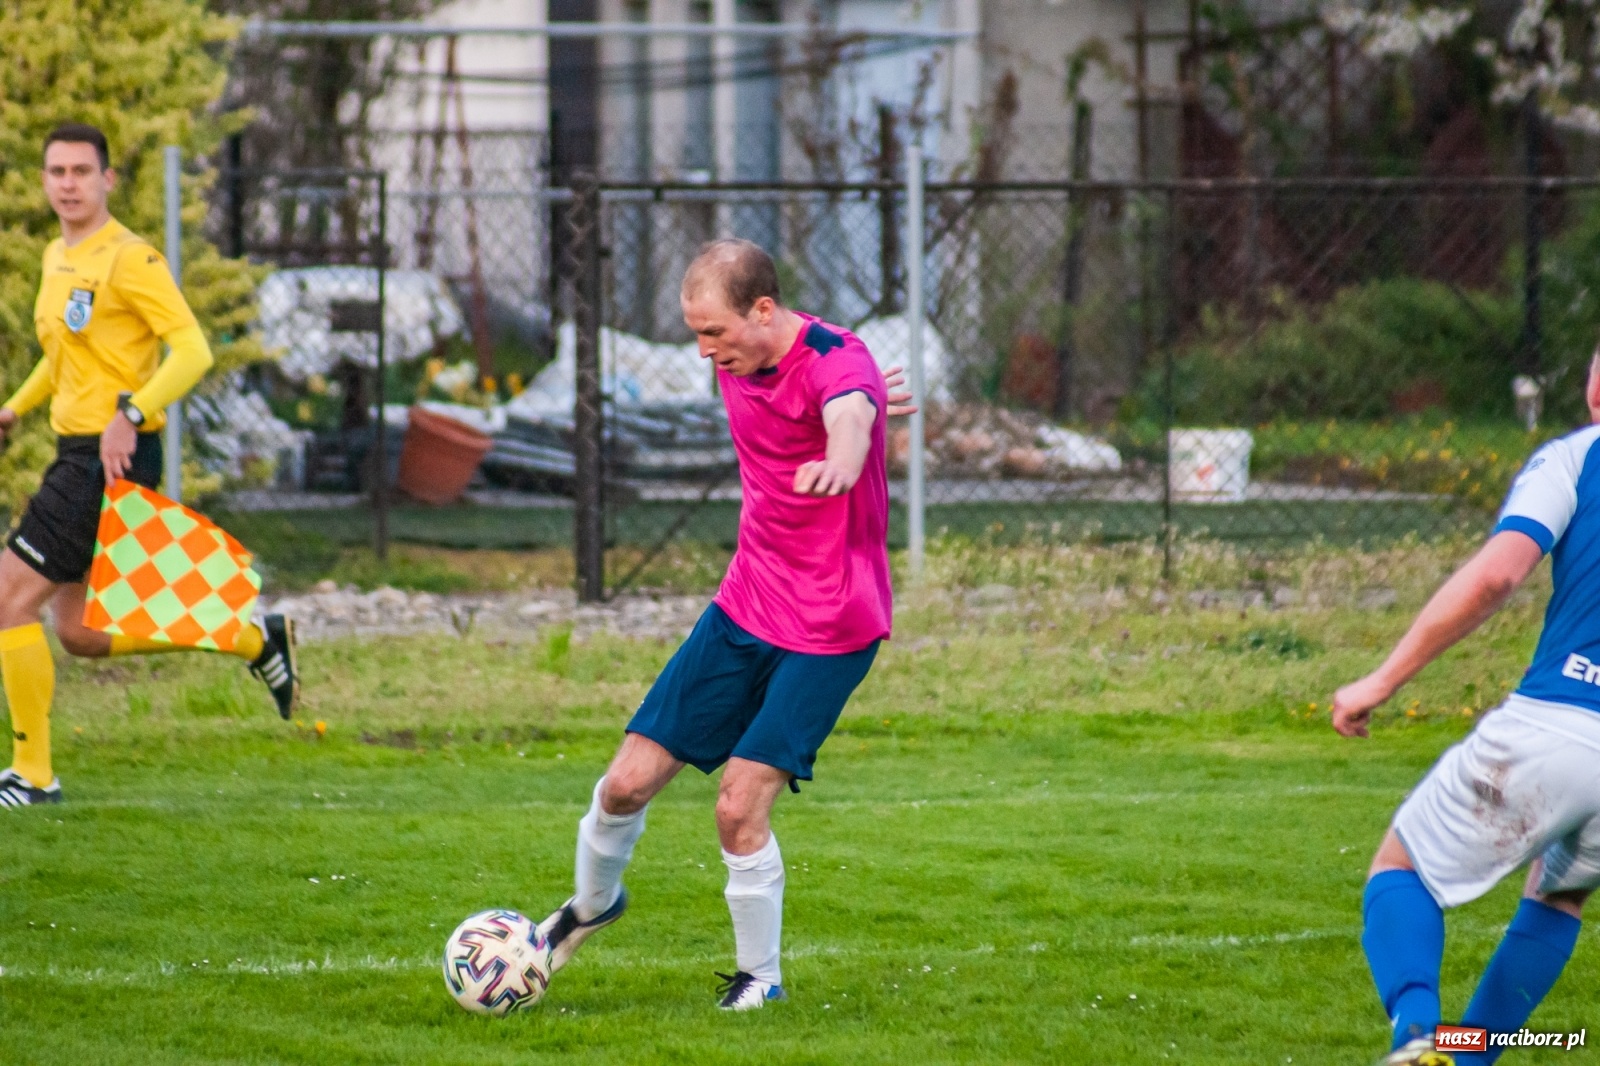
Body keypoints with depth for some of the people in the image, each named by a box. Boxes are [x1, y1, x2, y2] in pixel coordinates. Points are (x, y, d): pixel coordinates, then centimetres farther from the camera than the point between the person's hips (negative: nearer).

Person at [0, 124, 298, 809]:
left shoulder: (128, 259, -13)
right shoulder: (58, 258, 15)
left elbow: (192, 349, -21)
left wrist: (129, 413, -31)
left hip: (115, 457, -10)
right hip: (76, 452, 10)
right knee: (80, 634, 11)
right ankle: (256, 642, 23)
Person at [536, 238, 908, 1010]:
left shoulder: (838, 362, -21)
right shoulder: (737, 367, 2)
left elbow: (851, 413, -48)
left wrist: (840, 461, -68)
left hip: (829, 629, -6)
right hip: (744, 606, 6)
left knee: (740, 807, -14)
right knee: (629, 781, 4)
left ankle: (760, 974, 8)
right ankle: (592, 904, 35)